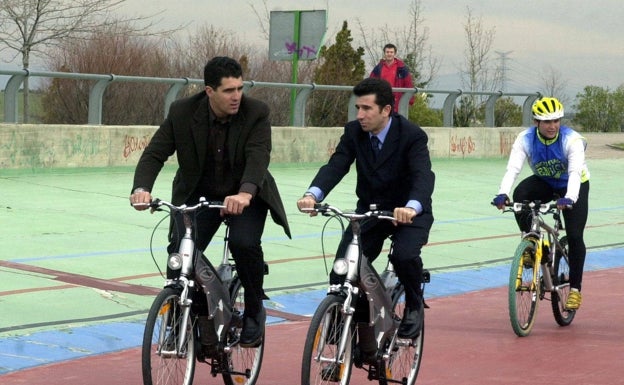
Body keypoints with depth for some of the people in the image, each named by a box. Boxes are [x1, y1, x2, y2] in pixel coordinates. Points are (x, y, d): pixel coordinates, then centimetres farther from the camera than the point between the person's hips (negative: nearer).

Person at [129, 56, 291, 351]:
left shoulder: (256, 113, -18)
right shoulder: (182, 112, -14)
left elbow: (258, 158, -32)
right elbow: (155, 153, -17)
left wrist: (245, 194, -52)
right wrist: (142, 188, -38)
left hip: (245, 197, -1)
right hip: (198, 196, 2)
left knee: (244, 244, -27)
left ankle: (254, 311, -1)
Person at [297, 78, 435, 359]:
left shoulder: (412, 136, -20)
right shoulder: (353, 132, -6)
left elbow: (424, 176, -34)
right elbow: (335, 166, -18)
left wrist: (411, 207, -56)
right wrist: (312, 194, -39)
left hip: (408, 213, -4)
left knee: (405, 256, -33)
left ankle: (414, 306, 0)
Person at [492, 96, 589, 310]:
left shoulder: (572, 139, -29)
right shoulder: (526, 139, -23)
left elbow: (575, 172, -42)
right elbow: (513, 168, -34)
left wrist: (569, 198, -60)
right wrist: (502, 193, -52)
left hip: (574, 187, -2)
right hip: (544, 183, 2)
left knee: (574, 236, -13)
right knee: (521, 193, -31)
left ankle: (575, 289, 2)